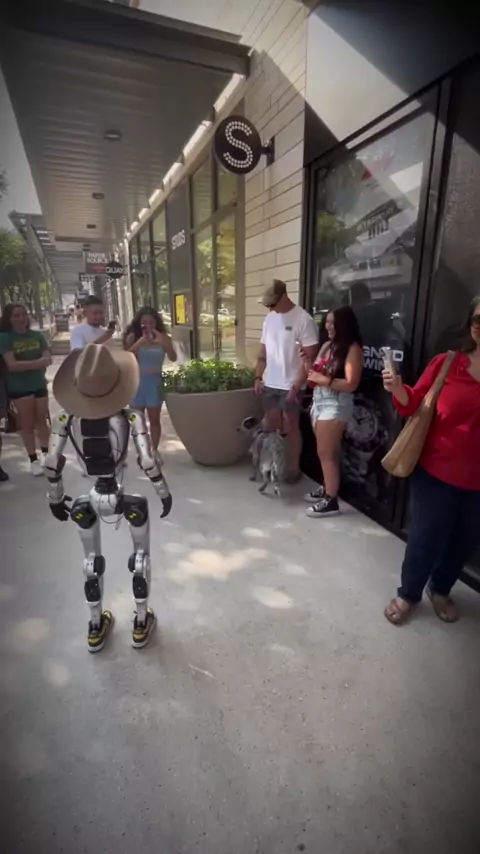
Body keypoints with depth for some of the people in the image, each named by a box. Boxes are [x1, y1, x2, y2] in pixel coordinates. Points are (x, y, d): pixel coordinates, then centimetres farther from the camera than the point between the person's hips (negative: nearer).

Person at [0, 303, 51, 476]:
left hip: (39, 384, 3)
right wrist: (37, 363, -22)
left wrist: (25, 365, -20)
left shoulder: (36, 335, 4)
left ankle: (45, 453, 28)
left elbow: (48, 358, -4)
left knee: (41, 421, 11)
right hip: (19, 388, -3)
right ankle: (33, 459, 13)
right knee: (27, 424, 4)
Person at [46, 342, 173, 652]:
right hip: (121, 499, -2)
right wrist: (165, 494, -3)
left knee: (92, 561, 26)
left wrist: (56, 499, 12)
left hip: (89, 502, 3)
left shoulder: (67, 418, -7)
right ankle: (142, 623, 35)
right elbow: (148, 462, -19)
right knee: (142, 555, 23)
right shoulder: (130, 418, -16)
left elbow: (52, 464, -4)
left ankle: (96, 627, 43)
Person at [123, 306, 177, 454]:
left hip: (155, 381, 0)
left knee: (154, 419, 7)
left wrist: (163, 343, -26)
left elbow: (173, 358, -10)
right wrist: (140, 342, -22)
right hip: (137, 381, 1)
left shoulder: (163, 337, -1)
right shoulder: (133, 337, -1)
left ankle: (154, 450, 16)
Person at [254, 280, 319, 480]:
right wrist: (258, 377, 6)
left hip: (290, 386, -6)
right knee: (271, 427, 14)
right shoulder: (269, 318, 8)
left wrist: (296, 386, -18)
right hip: (269, 384, 6)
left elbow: (310, 357, -14)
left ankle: (295, 468, 20)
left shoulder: (303, 319, -13)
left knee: (291, 428, 5)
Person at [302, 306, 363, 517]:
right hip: (318, 402, 7)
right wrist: (307, 362, -3)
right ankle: (327, 487, 29)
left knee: (326, 453, -4)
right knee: (326, 452, 14)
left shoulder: (353, 349, -11)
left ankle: (331, 501, 6)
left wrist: (325, 380, -20)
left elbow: (351, 384, -19)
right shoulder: (327, 345, 11)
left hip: (336, 406, -7)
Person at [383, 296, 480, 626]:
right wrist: (398, 389, -22)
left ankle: (440, 589, 45)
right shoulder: (446, 363, -7)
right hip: (437, 471, -2)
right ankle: (408, 593, 34)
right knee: (426, 538, 9)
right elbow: (415, 406, -3)